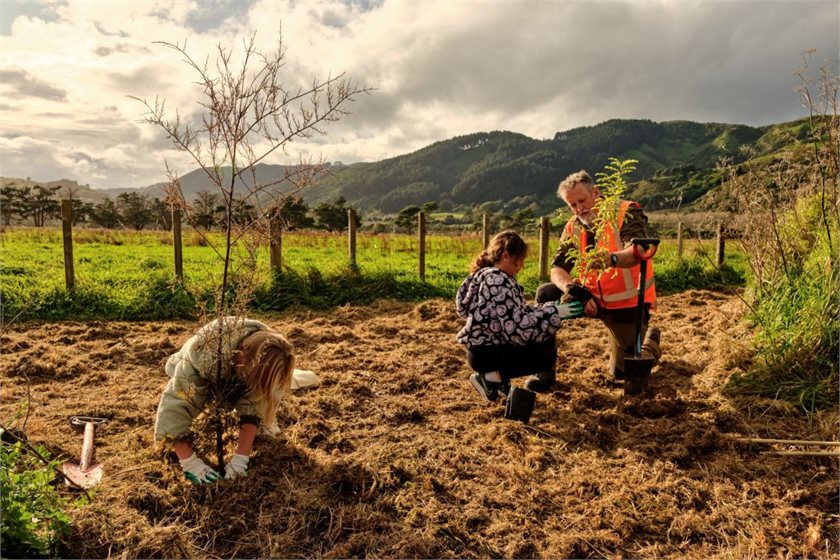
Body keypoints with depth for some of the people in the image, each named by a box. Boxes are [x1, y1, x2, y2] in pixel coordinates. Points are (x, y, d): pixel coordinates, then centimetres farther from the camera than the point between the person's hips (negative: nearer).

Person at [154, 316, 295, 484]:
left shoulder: (266, 362, -34)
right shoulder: (205, 354, -45)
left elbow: (254, 405, -32)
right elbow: (175, 402, -43)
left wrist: (241, 457, -39)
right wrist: (189, 462, -43)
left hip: (235, 383, 1)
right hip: (200, 380, -1)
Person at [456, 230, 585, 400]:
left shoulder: (488, 275, 9)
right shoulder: (498, 281, -23)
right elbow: (518, 327, -27)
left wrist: (551, 307, 8)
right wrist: (554, 312, -19)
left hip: (486, 346, 10)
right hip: (487, 353, -10)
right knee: (548, 354, -2)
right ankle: (492, 377, -6)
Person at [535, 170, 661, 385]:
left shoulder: (627, 212, -16)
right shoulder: (573, 227, -2)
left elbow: (638, 251, -34)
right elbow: (557, 269, -10)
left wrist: (611, 259, -57)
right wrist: (572, 288, -33)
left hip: (628, 303, -4)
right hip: (594, 298, 4)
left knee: (623, 372, 1)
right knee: (546, 294, -18)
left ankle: (650, 341, 35)